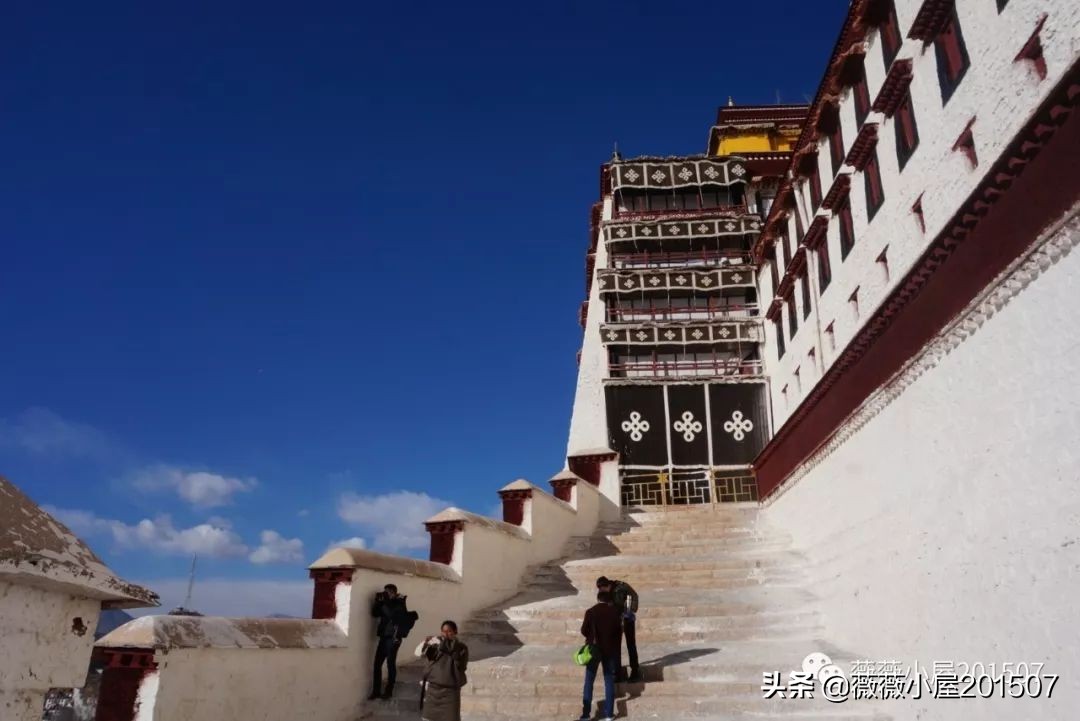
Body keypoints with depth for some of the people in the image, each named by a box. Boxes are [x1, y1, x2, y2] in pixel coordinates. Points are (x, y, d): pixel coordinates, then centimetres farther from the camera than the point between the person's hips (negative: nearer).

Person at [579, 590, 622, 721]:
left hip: (594, 649, -1)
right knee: (609, 681, 11)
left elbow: (584, 631, -5)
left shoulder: (590, 612, -7)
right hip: (610, 649, 2)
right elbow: (619, 632, 2)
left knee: (589, 682, 5)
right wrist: (617, 650, 13)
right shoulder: (615, 612, -2)